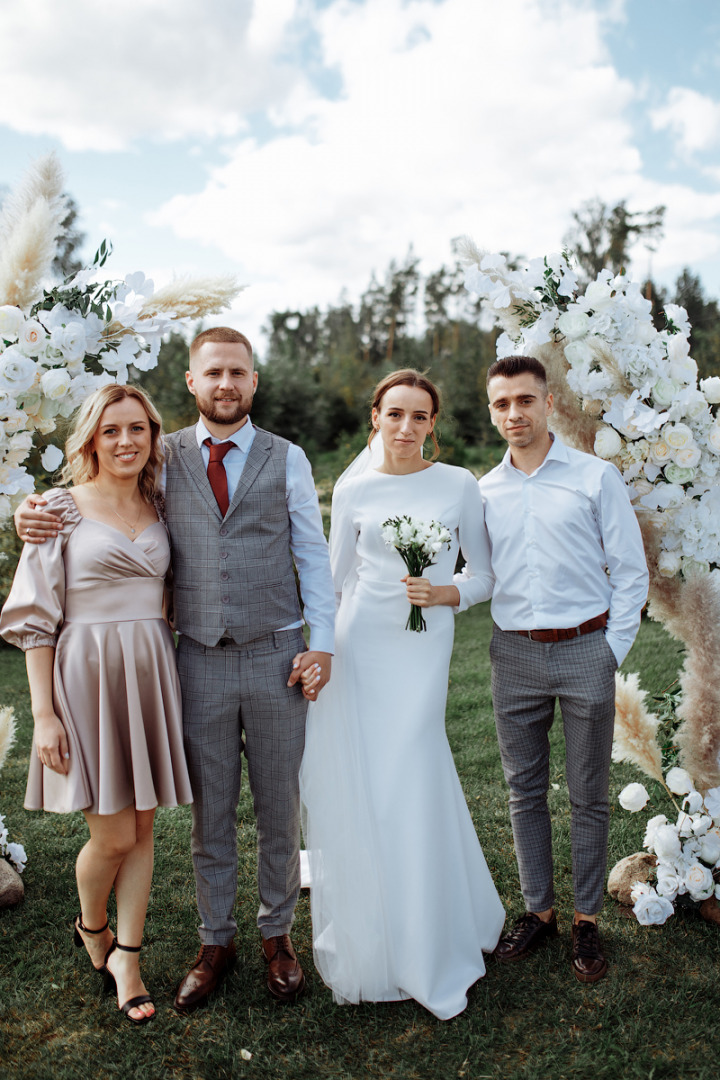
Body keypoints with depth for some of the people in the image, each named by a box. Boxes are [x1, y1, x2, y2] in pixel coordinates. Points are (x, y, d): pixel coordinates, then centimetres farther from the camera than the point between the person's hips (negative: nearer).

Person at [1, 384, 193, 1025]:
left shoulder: (158, 509, 9)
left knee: (142, 828, 10)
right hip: (87, 675, -4)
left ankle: (126, 959, 27)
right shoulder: (61, 510, -4)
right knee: (114, 834, 0)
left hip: (150, 675, 4)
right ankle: (92, 926, 32)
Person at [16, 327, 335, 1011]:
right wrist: (36, 514, -6)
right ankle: (215, 941, 31)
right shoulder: (165, 457, 5)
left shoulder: (286, 459, 3)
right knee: (209, 812, 12)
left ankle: (277, 934, 31)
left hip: (276, 656, 0)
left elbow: (313, 555, 4)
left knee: (279, 807, 11)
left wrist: (322, 642, -4)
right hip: (199, 659, 1)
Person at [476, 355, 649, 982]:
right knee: (525, 791, 11)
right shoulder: (482, 492, 8)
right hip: (515, 655, 3)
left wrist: (612, 651, -5)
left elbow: (630, 573, -1)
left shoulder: (597, 477, -1)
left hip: (585, 649, -3)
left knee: (589, 797, 7)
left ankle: (587, 920, 23)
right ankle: (538, 910, 27)